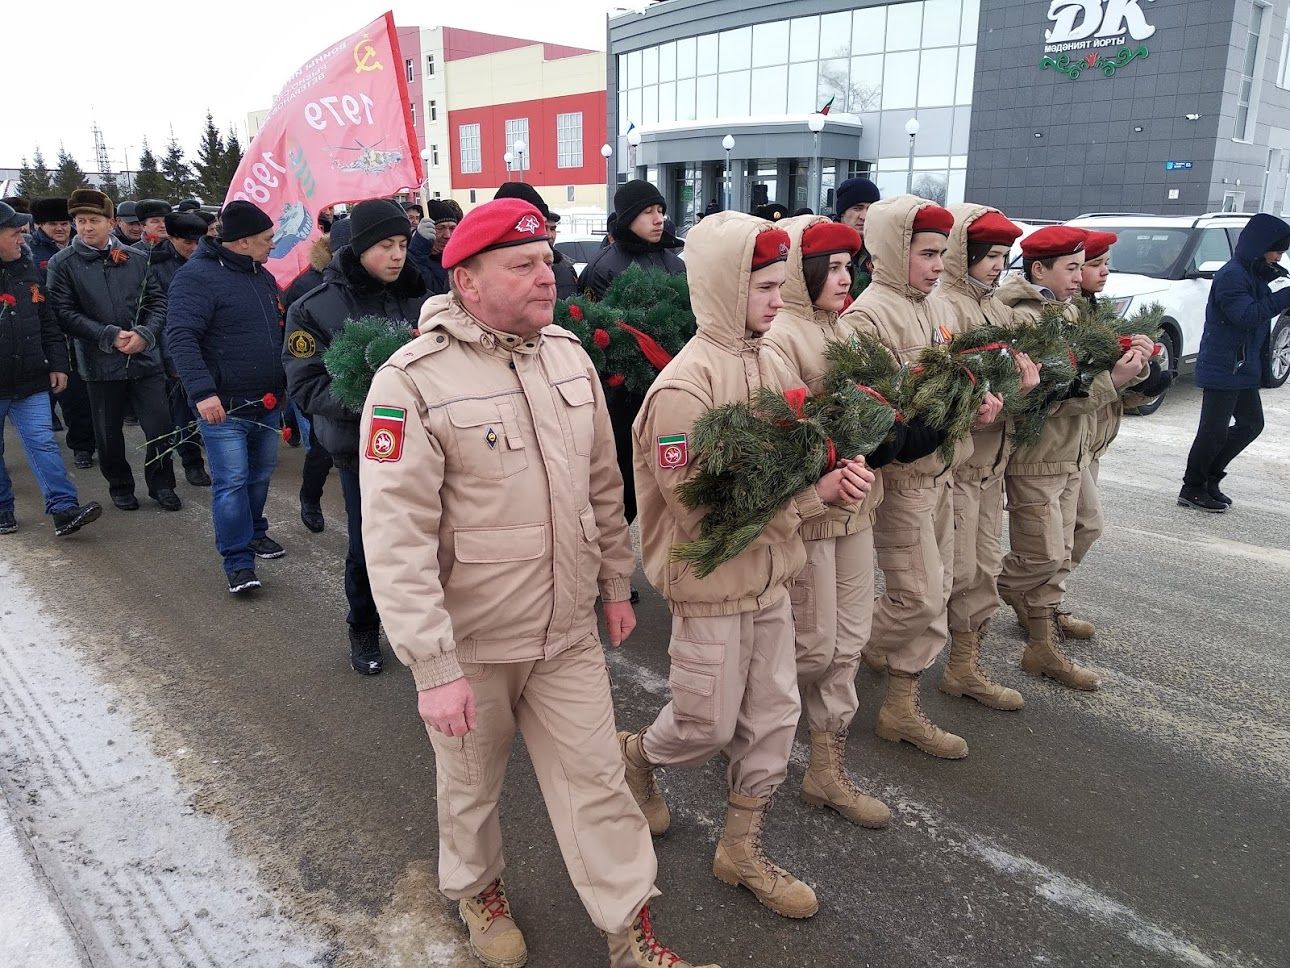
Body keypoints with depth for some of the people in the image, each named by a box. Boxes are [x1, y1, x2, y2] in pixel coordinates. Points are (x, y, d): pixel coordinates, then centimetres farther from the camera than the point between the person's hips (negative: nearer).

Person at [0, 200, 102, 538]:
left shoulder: (29, 269, 8)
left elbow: (48, 321, 11)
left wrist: (57, 364, 6)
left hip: (30, 381, 3)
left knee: (42, 442, -1)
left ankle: (64, 509, -4)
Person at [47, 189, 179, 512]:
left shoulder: (136, 259, 4)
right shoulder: (63, 263, -1)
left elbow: (158, 302, 5)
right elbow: (65, 313, -6)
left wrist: (144, 334, -13)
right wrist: (110, 336, -16)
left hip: (145, 358, 1)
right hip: (100, 363, 0)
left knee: (160, 426, 0)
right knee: (109, 433, 11)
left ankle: (161, 484, 20)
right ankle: (120, 486, 31)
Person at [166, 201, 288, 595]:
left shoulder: (262, 276, 13)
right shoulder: (197, 276, -14)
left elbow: (280, 331, 23)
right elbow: (181, 337, -22)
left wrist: (285, 383, 20)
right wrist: (202, 392, -32)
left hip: (266, 403, 8)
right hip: (224, 407, -8)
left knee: (260, 475, 19)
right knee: (231, 481, -6)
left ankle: (253, 531, 38)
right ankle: (239, 562, 1)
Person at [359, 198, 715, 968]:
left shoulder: (570, 355, 0)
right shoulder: (413, 383, -19)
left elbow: (604, 486, 9)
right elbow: (396, 540, -21)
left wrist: (616, 584, 12)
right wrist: (434, 667, -22)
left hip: (570, 631, 4)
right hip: (471, 644, -4)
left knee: (597, 779, 13)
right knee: (472, 785, 20)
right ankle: (477, 887, 50)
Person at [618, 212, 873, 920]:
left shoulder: (759, 361, 4)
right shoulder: (683, 388, -22)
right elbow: (702, 511, -25)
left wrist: (834, 476, -11)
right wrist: (817, 491, -23)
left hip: (768, 577, 8)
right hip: (713, 587, -7)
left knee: (773, 716, 15)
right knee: (709, 725, 9)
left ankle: (741, 850, 34)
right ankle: (635, 755, 43)